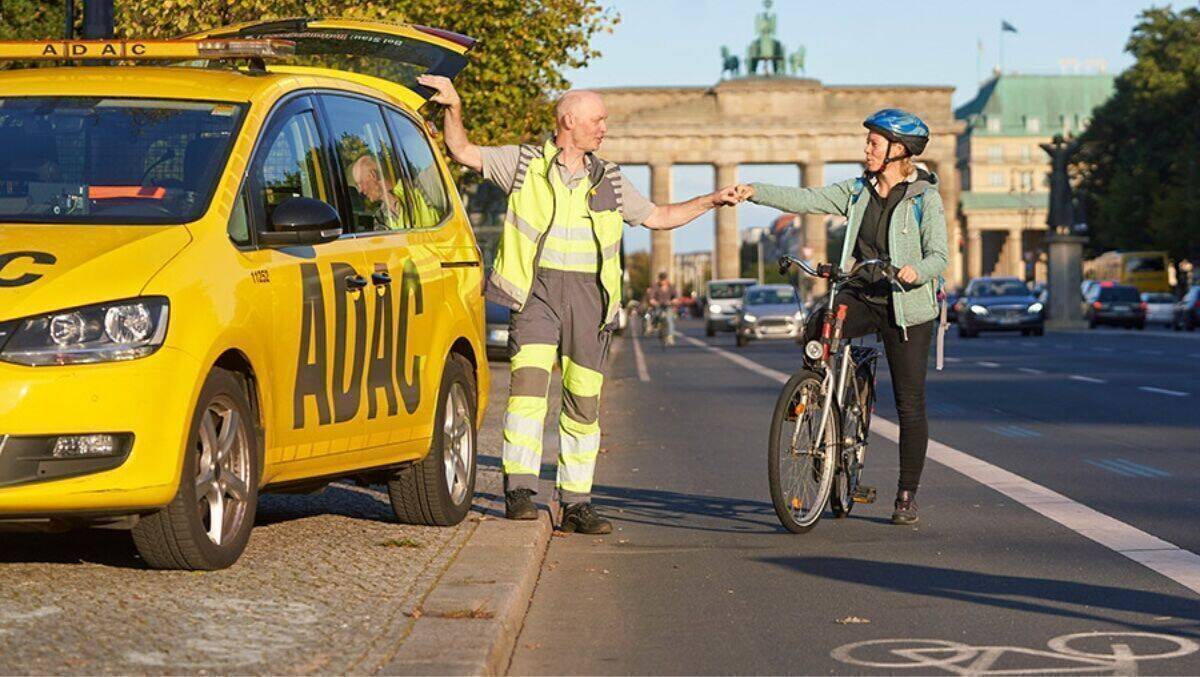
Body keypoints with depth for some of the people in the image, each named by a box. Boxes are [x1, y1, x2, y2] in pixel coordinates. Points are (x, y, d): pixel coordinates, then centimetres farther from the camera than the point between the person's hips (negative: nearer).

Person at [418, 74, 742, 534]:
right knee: (529, 381, -21)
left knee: (584, 403, 1)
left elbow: (657, 217, 24)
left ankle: (576, 504, 7)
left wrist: (710, 201, 18)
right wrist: (454, 108, -10)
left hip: (588, 296, 3)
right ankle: (519, 491, -19)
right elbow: (463, 153, 4)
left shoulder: (608, 180, 16)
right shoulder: (524, 164, 7)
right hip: (536, 290, -3)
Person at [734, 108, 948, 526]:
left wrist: (917, 272, -35)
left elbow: (937, 256, -13)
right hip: (861, 295, 4)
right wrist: (755, 193, -13)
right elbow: (806, 200, -1)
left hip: (906, 307, -4)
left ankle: (907, 496, 10)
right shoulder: (858, 191, 7)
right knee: (814, 332, -27)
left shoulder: (925, 198, -7)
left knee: (910, 405, -1)